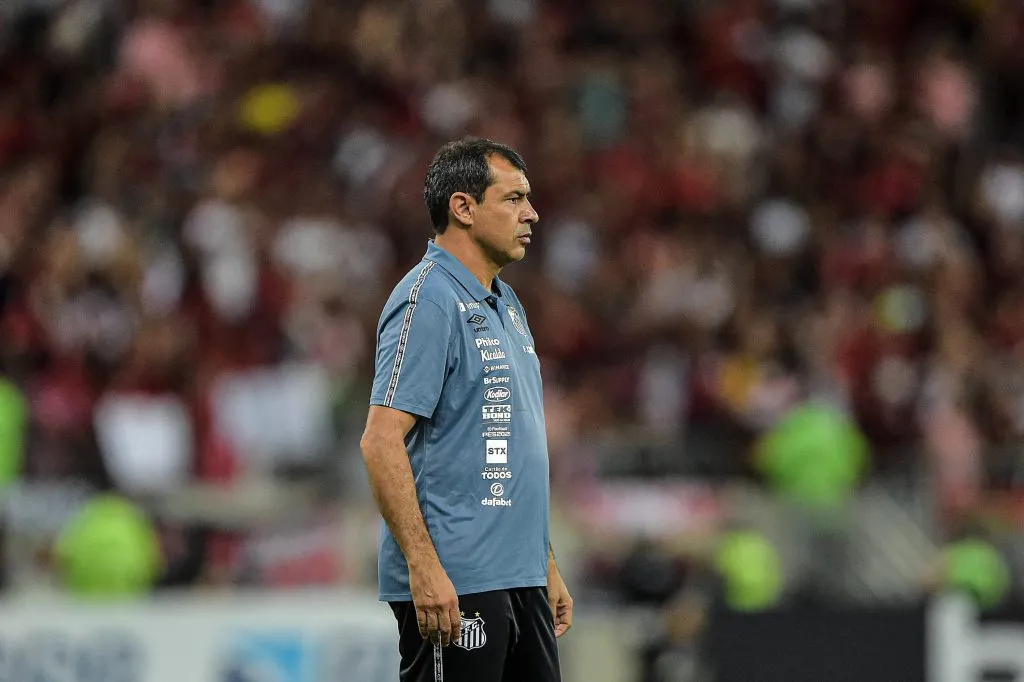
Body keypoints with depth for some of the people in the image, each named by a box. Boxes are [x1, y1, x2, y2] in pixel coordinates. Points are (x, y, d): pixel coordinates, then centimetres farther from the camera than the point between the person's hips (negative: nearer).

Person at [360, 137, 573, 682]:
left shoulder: (504, 305, 18)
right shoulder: (428, 301, -12)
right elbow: (381, 442, -19)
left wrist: (547, 565, 21)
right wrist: (423, 566, -24)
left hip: (519, 577, 9)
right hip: (453, 585, -9)